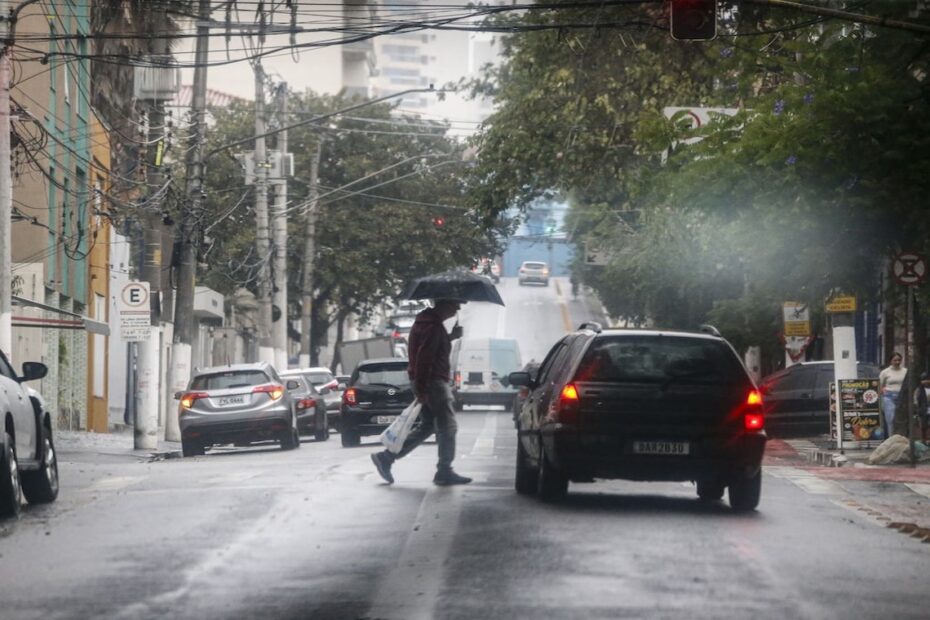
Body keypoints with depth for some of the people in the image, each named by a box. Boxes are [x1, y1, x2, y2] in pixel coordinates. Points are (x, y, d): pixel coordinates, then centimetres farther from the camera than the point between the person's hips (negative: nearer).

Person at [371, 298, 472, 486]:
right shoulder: (433, 326, -17)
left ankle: (386, 457, 10)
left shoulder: (425, 322, 15)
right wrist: (422, 390, -23)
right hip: (434, 382, -10)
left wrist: (450, 337, 12)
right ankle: (444, 472, 2)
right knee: (447, 427, -3)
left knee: (426, 426, 14)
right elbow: (423, 357, -22)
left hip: (425, 383, 10)